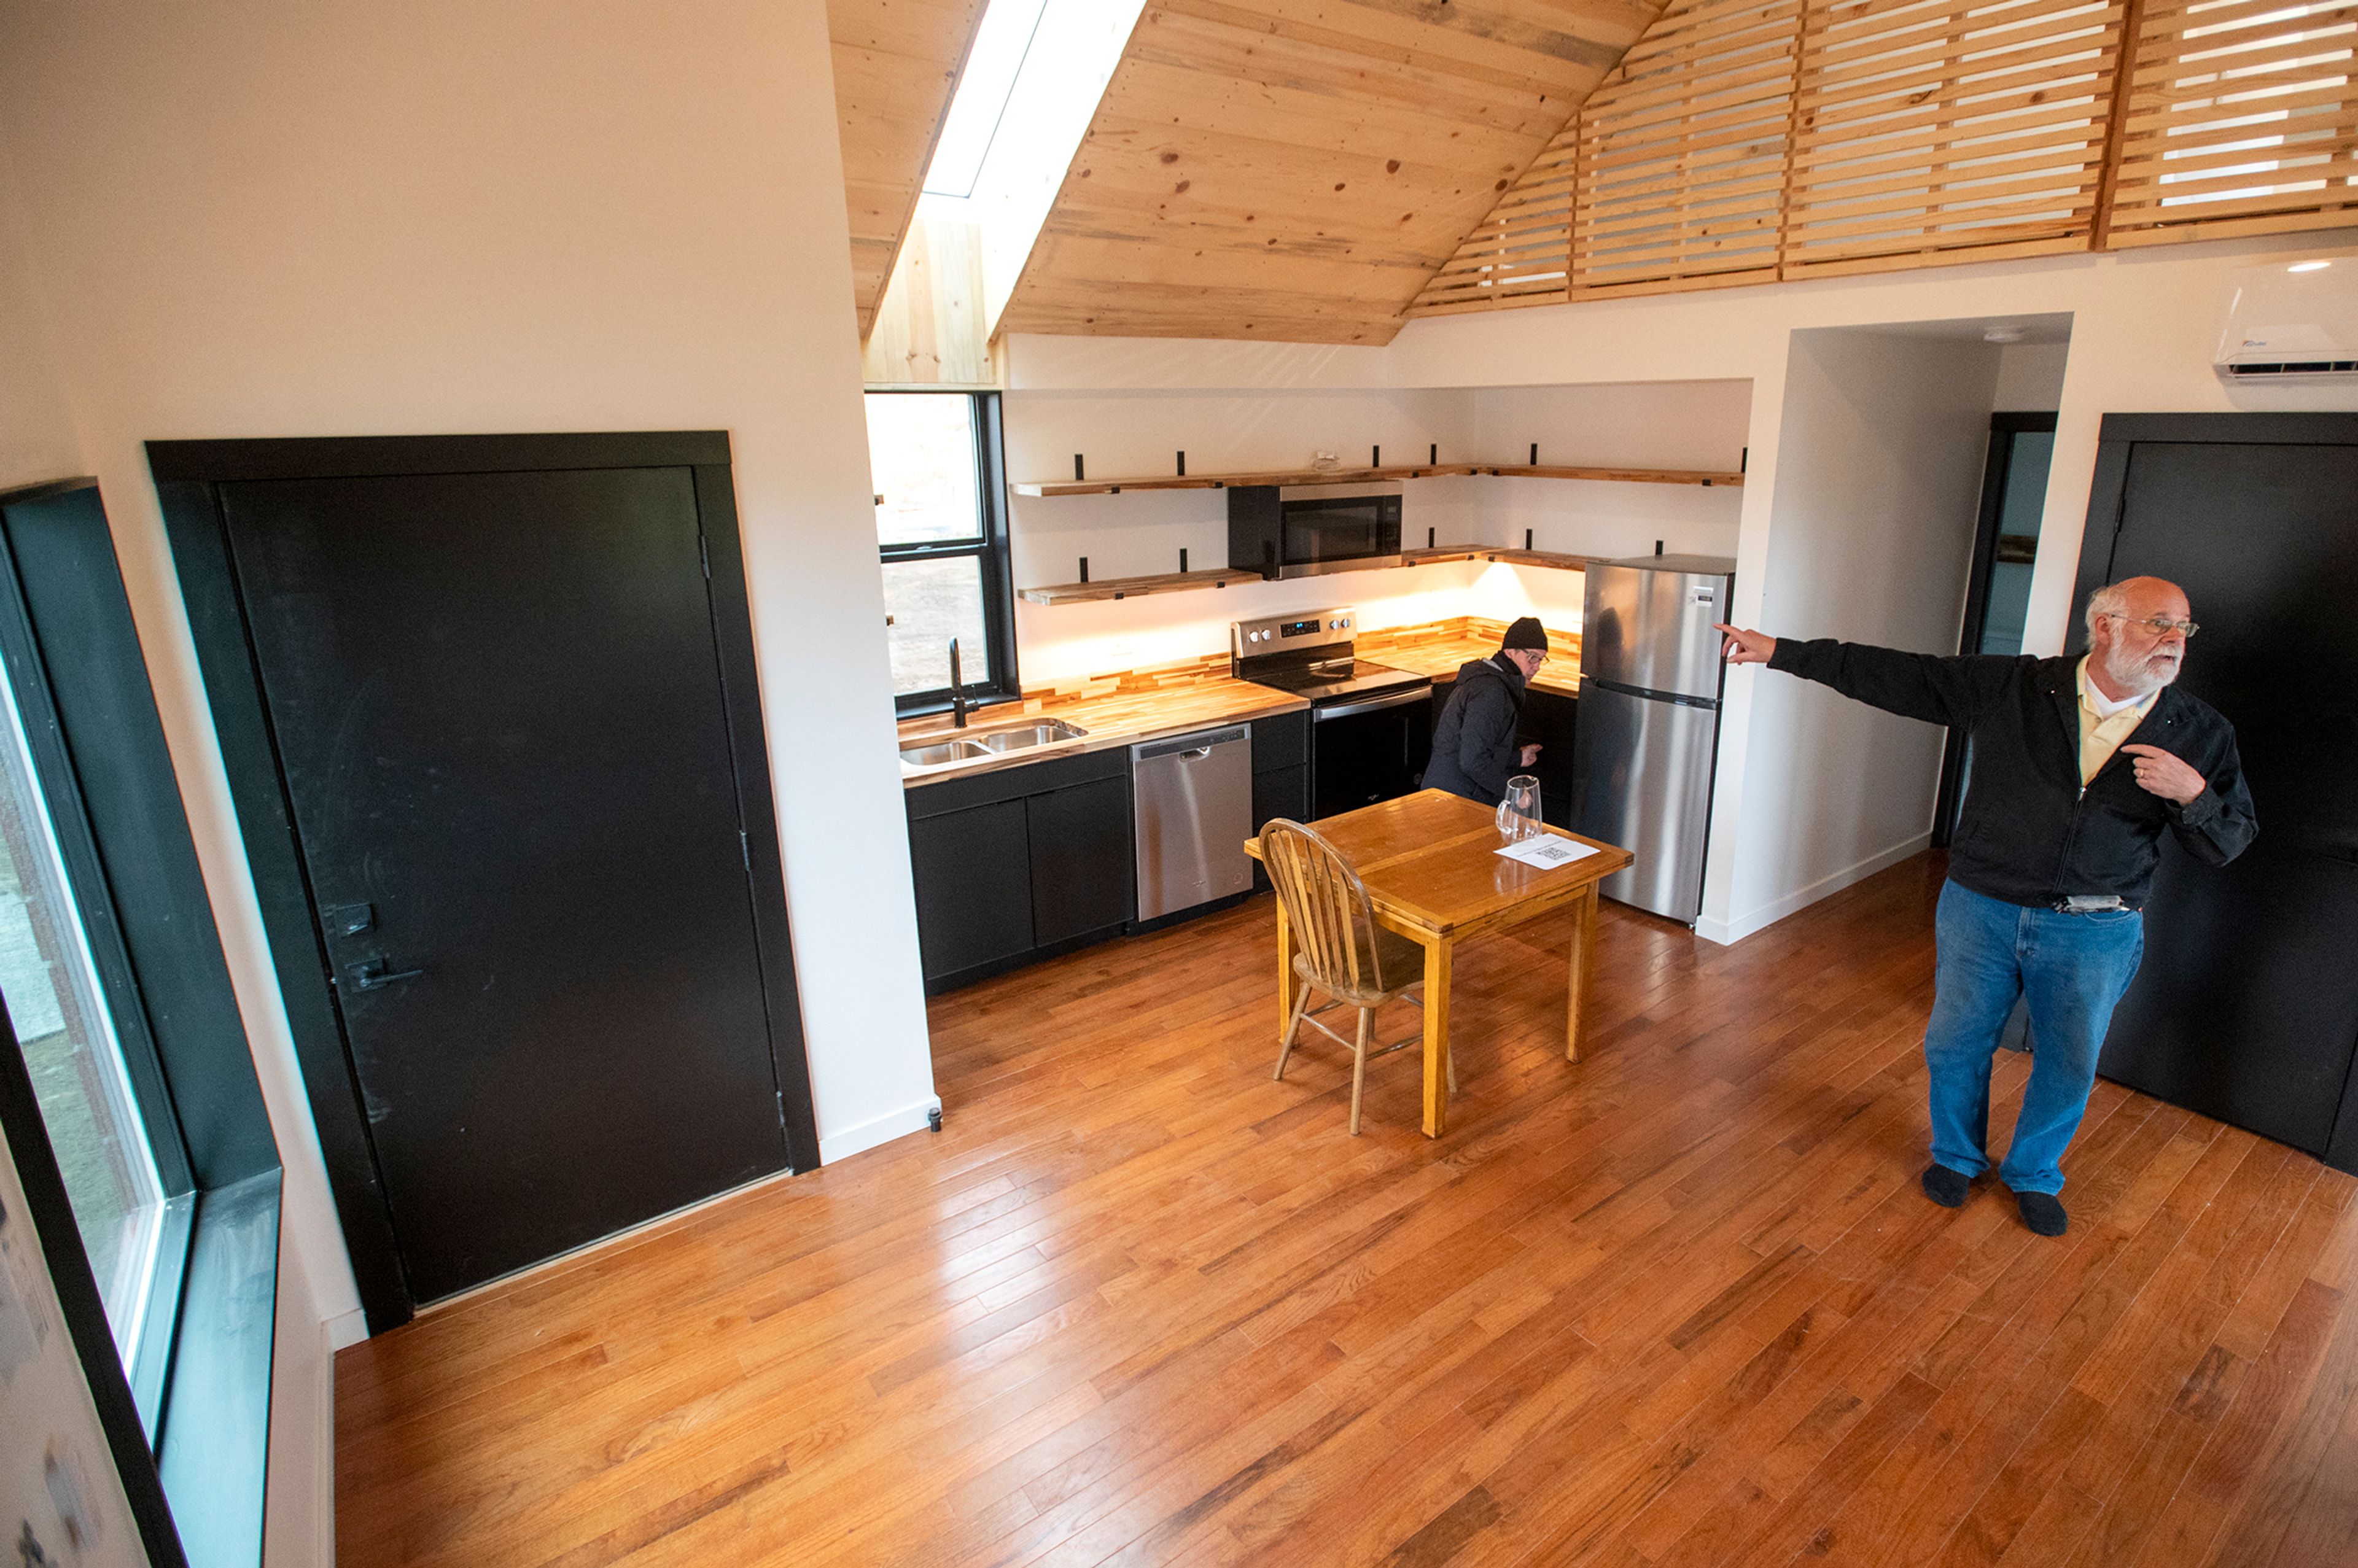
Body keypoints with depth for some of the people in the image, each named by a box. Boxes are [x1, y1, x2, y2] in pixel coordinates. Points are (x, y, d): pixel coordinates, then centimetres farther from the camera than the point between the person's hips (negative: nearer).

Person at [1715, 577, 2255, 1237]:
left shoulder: (2200, 732, -3)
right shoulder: (2013, 687, -7)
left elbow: (2231, 842, 0)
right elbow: (1897, 676, -8)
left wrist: (2191, 793, -22)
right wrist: (1783, 652, -11)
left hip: (2095, 933, 1)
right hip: (1982, 910, 0)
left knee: (2068, 1065, 15)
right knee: (1955, 1042, 12)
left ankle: (2033, 1174, 41)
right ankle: (1956, 1156, 39)